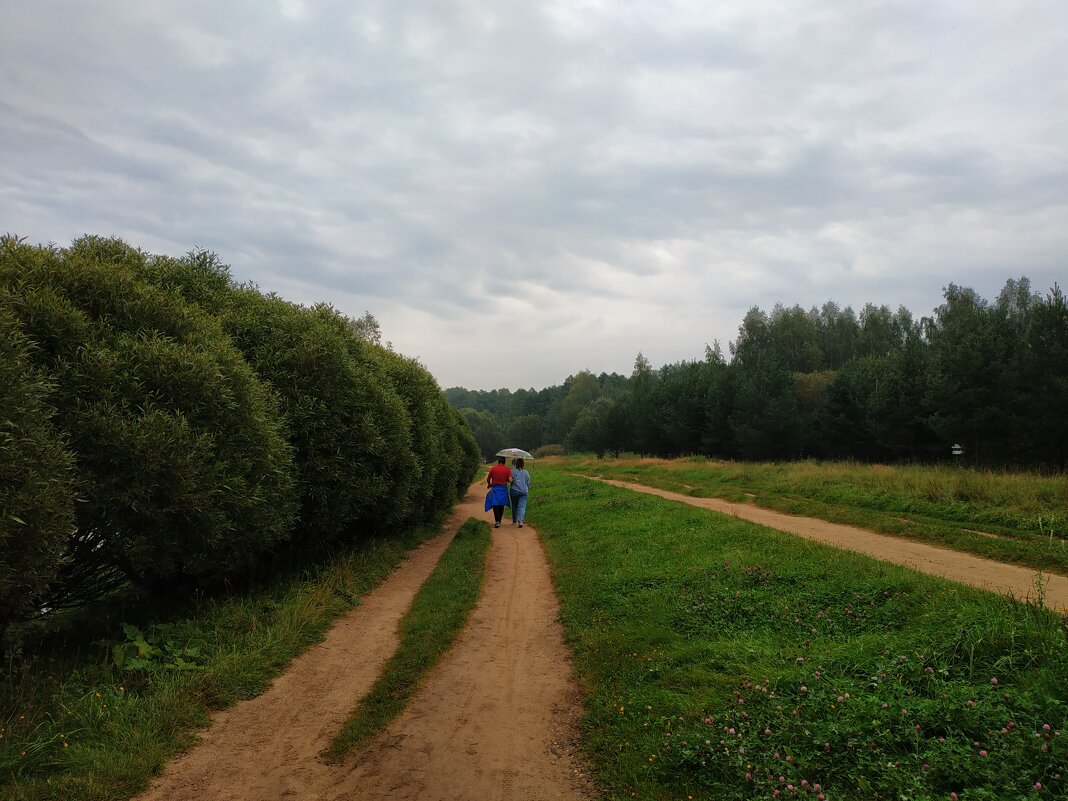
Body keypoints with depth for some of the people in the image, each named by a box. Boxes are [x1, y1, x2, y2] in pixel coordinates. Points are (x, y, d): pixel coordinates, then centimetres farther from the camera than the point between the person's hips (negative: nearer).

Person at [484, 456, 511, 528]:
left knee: (495, 505, -2)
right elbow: (510, 479, -11)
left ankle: (497, 521, -15)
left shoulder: (493, 468, -5)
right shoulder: (507, 469, -4)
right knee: (501, 505, 16)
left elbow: (488, 479, 3)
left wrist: (489, 485, 23)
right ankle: (499, 520, 25)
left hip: (495, 488, -2)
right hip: (503, 489, 2)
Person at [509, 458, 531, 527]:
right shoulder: (526, 472, 1)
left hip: (514, 491, 0)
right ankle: (520, 521, -19)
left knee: (514, 506, 15)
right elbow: (528, 483, 7)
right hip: (523, 492, 0)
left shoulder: (513, 471, -6)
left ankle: (514, 521, 29)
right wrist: (527, 489, 25)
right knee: (522, 506, -3)